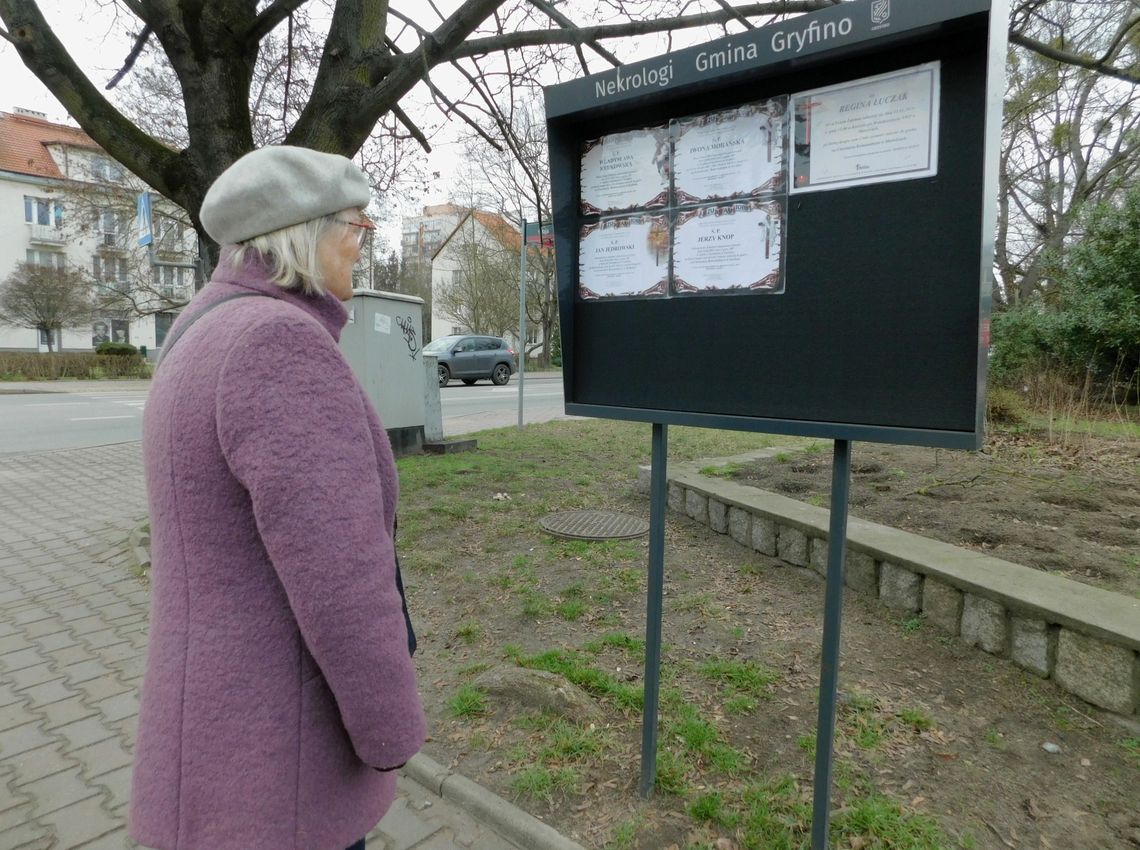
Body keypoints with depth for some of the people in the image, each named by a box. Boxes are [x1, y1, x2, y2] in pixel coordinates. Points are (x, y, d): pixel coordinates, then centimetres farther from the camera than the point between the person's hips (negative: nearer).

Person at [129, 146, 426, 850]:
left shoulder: (211, 340, 8)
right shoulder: (281, 345, -26)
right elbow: (339, 575, -29)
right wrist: (391, 727, -14)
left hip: (231, 708, 10)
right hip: (276, 758, -10)